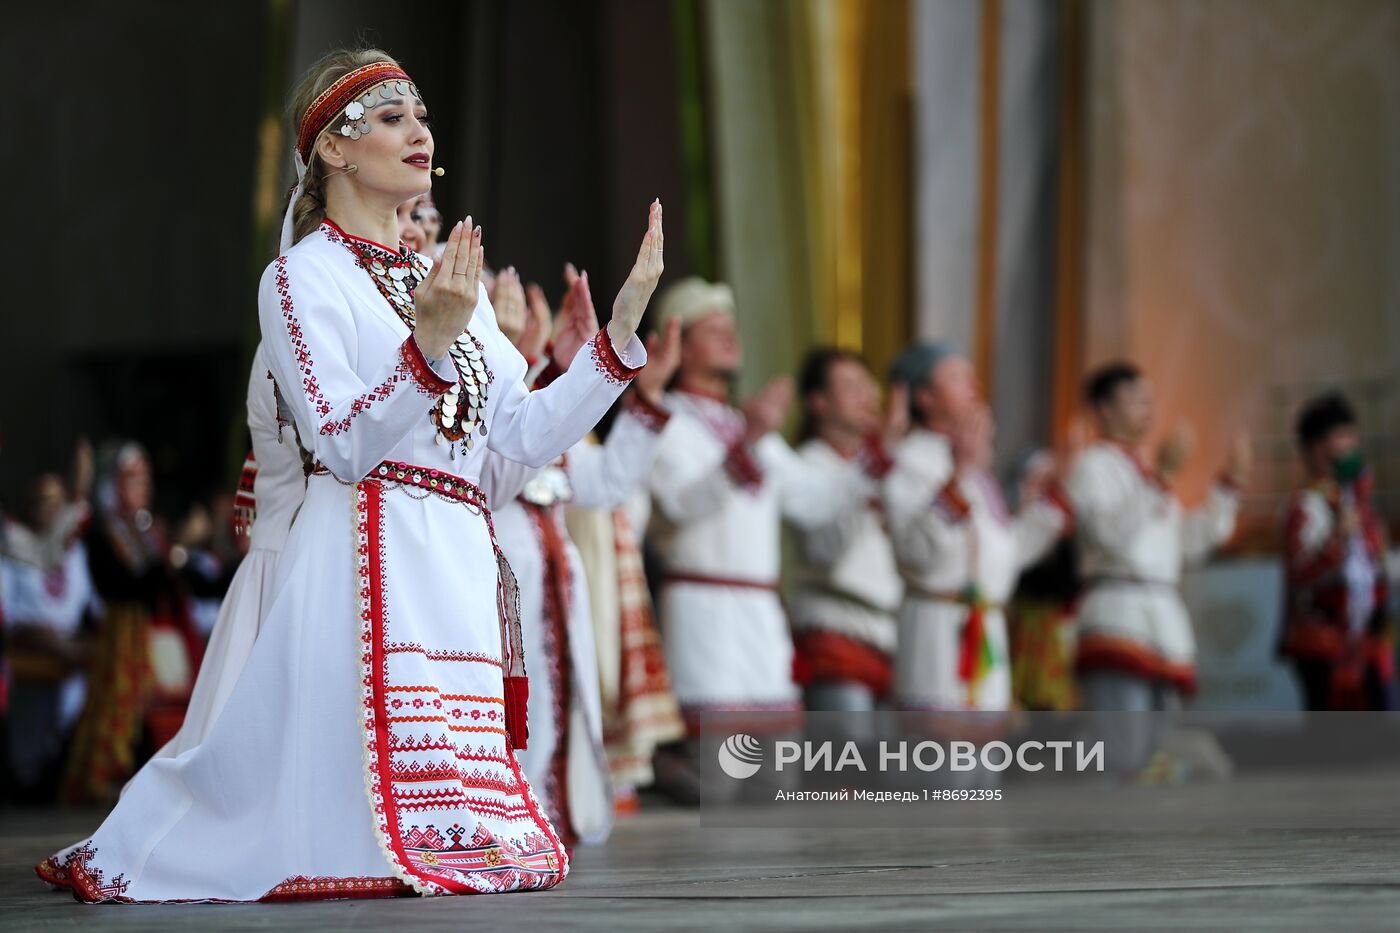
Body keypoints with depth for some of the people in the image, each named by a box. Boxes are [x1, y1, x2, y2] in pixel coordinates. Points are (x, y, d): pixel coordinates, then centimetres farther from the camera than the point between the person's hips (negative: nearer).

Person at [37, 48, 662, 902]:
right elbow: (343, 446, -12)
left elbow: (529, 435, 14)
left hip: (462, 563, 7)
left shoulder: (449, 283, 20)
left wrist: (622, 327, 7)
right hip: (370, 554, -7)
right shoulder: (303, 278, -1)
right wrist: (429, 345, -26)